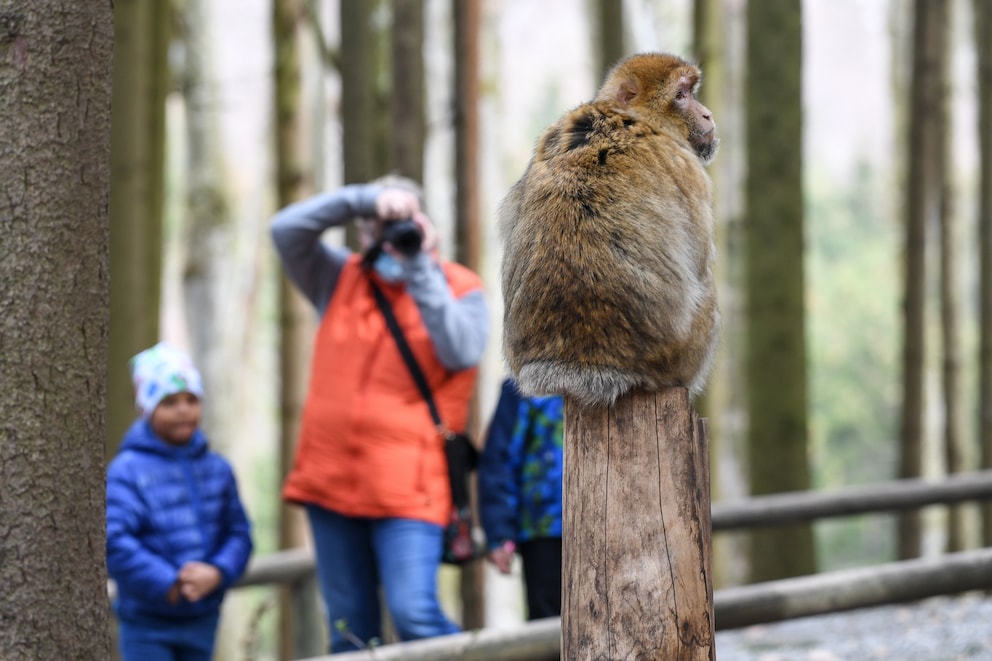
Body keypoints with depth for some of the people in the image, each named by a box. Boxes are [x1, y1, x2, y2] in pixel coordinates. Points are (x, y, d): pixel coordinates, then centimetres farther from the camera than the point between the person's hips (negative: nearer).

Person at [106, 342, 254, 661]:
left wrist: (217, 572, -15)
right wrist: (168, 585, -21)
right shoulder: (127, 471, -13)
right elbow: (114, 542, -21)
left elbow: (238, 532, 5)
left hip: (202, 620, 5)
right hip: (146, 624, -5)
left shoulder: (216, 468, 4)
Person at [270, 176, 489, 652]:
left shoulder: (459, 290, 2)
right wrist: (364, 200, -10)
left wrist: (420, 271, -15)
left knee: (414, 613, -19)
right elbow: (286, 229, -2)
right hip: (331, 482, 4)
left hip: (408, 488, -4)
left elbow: (462, 353, -16)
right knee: (349, 628, 9)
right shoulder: (340, 279, 11)